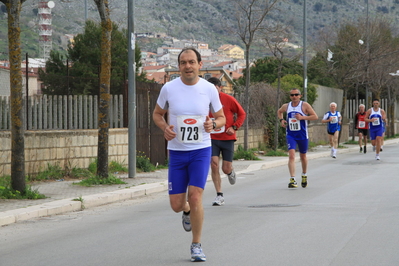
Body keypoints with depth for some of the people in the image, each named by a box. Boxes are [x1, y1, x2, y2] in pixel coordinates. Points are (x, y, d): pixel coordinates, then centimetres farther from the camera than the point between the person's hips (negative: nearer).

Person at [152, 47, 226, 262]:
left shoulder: (209, 89, -4)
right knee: (176, 205, 2)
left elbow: (221, 117, 8)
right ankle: (187, 211, 42)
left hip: (201, 150, -1)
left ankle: (196, 246, 2)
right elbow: (157, 114, 10)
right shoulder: (169, 88, -5)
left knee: (195, 196, -16)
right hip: (176, 152, 1)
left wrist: (213, 124, -16)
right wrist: (164, 128, -12)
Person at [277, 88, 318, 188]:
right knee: (291, 155, -17)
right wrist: (281, 120, 6)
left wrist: (302, 117, -20)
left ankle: (304, 175, 40)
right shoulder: (286, 106, 4)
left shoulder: (305, 105, -7)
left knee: (303, 156, 15)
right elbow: (279, 111, 26)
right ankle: (292, 179, -22)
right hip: (290, 134, 1)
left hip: (302, 135, -1)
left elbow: (315, 116, -9)